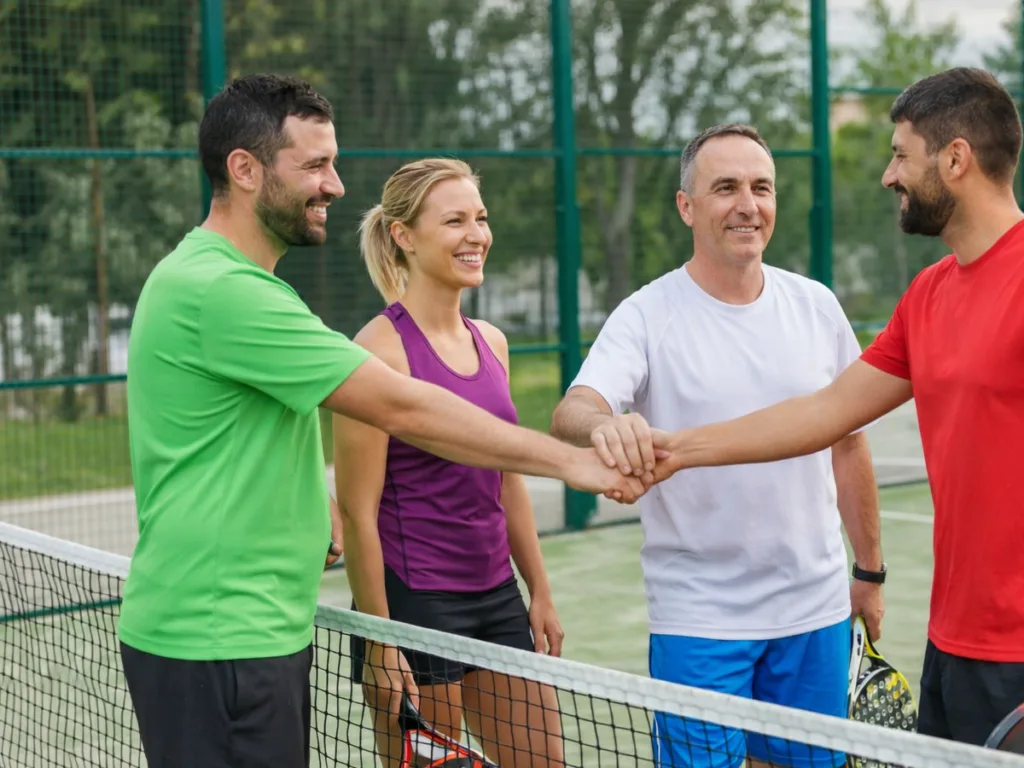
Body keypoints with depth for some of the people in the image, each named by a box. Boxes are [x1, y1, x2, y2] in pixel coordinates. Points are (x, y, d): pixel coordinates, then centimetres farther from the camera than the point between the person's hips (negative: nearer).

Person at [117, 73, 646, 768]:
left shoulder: (209, 275, 14)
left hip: (264, 632, 10)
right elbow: (403, 409, -21)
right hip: (216, 647, -10)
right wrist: (568, 460, -16)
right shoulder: (222, 290, -20)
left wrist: (312, 503, 12)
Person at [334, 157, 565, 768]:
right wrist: (378, 643, -15)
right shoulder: (380, 347, -14)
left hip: (497, 595, 7)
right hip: (414, 602, -7)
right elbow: (358, 510, -15)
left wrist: (540, 591, 16)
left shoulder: (491, 342, 8)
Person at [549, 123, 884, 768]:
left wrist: (870, 571, 14)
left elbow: (847, 444, 12)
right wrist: (601, 424, -47)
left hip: (816, 610, 4)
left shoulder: (816, 305, 3)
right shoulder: (646, 316, -8)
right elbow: (572, 413, -24)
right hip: (699, 620, -3)